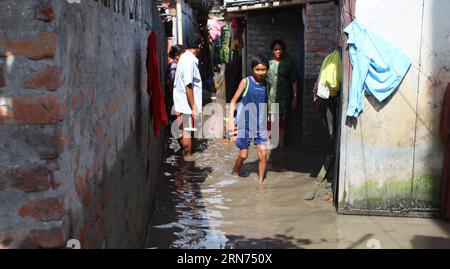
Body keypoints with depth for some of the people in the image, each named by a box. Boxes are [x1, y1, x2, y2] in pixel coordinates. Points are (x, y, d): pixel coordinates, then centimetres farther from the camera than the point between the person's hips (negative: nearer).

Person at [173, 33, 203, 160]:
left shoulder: (184, 57, 9)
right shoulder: (190, 61, -21)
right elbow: (188, 86, -23)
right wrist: (194, 108, -20)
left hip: (182, 104, 9)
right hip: (188, 106, -9)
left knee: (185, 132, 16)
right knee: (187, 132, 0)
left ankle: (186, 156, 27)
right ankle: (188, 158, 10)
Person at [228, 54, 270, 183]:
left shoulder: (266, 85, 3)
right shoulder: (246, 82, -8)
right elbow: (234, 101, -5)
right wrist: (231, 119, -13)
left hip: (261, 124, 3)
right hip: (245, 123, -3)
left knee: (263, 154, -3)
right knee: (243, 154, 5)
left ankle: (260, 182, 11)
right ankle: (236, 173, 33)